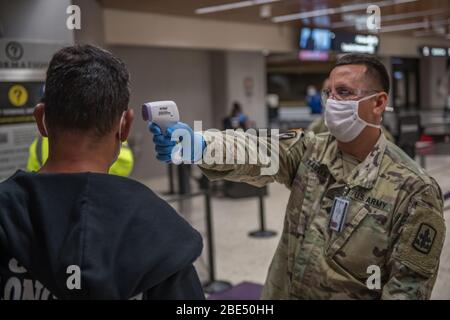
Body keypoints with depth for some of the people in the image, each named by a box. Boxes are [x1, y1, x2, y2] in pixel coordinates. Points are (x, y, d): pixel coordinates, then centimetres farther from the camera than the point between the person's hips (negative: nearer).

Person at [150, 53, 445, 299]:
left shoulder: (415, 190, -15)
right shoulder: (309, 150, -5)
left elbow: (409, 285, -13)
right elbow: (255, 153, -24)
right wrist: (198, 145, -42)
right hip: (282, 292, 4)